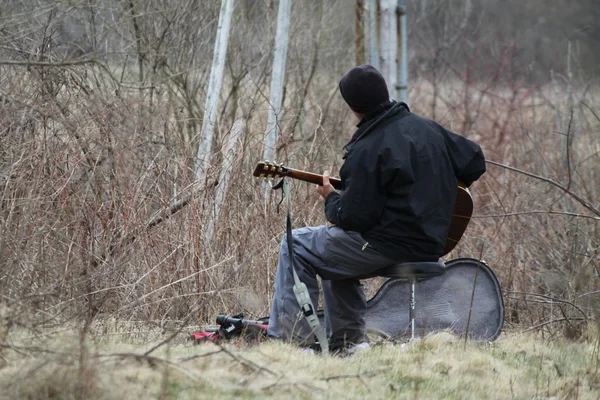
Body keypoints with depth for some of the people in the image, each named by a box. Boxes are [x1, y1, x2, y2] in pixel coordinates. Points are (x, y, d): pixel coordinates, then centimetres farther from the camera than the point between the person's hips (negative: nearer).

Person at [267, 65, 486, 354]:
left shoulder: (367, 151, -20)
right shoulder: (428, 128, 4)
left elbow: (352, 218, -18)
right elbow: (475, 162, 12)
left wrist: (330, 198, 2)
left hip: (389, 247, -9)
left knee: (295, 246, 3)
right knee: (334, 253, 31)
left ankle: (288, 338, -1)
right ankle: (348, 339, 26)